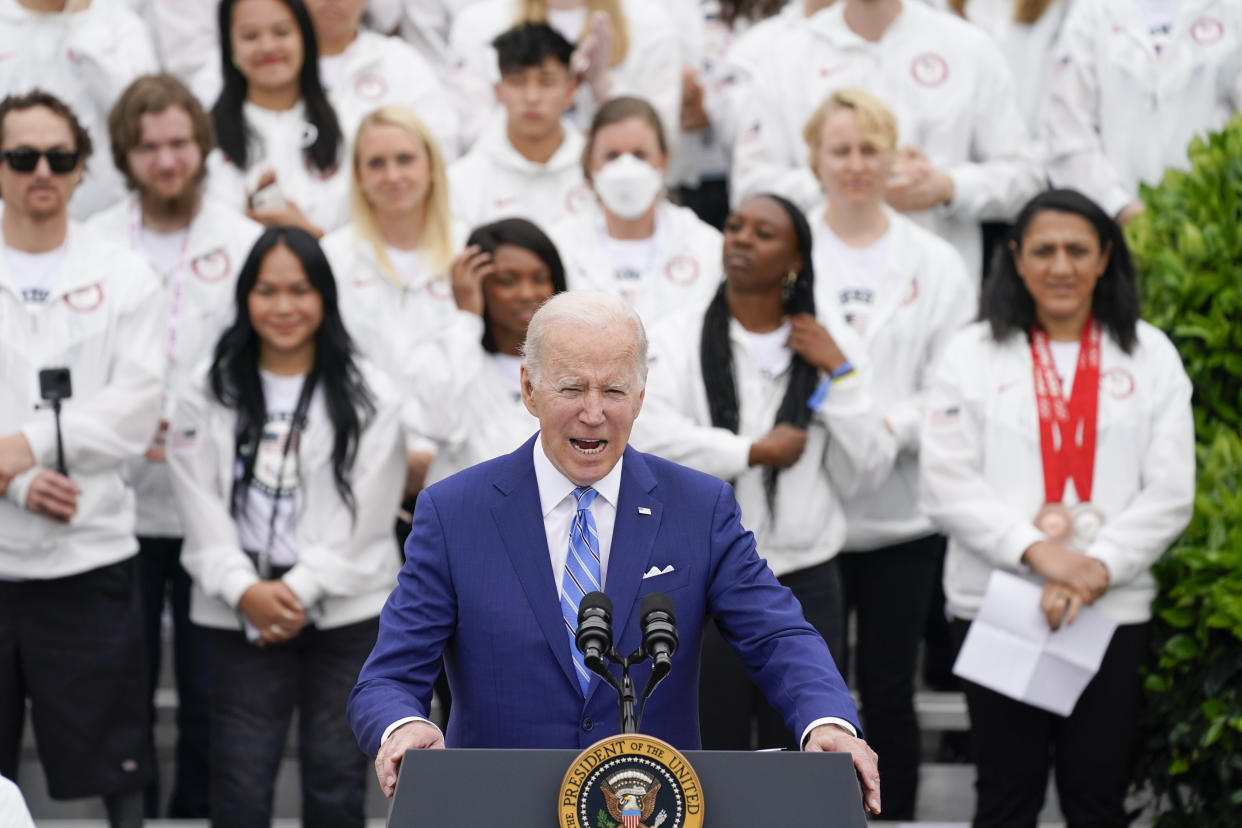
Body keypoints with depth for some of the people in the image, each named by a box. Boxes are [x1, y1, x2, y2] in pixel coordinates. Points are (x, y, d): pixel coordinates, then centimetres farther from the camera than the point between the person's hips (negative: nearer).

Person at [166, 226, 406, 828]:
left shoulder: (368, 398, 3)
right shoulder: (209, 396, 8)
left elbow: (363, 514, -4)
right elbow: (202, 508, 0)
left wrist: (298, 589, -13)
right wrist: (245, 590, -13)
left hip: (346, 614, -1)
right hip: (242, 619, 1)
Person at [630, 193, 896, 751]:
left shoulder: (829, 343, 6)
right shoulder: (679, 338, -2)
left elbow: (867, 471, 2)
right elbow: (646, 433, -21)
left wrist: (839, 374, -6)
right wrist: (755, 451, -13)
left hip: (805, 585, 2)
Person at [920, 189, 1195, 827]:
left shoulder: (1150, 356, 6)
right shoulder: (972, 355, 3)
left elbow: (1169, 494, 0)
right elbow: (947, 486, -5)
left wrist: (1098, 568, -14)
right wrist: (1036, 551, -18)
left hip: (1113, 608, 1)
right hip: (995, 603, -1)